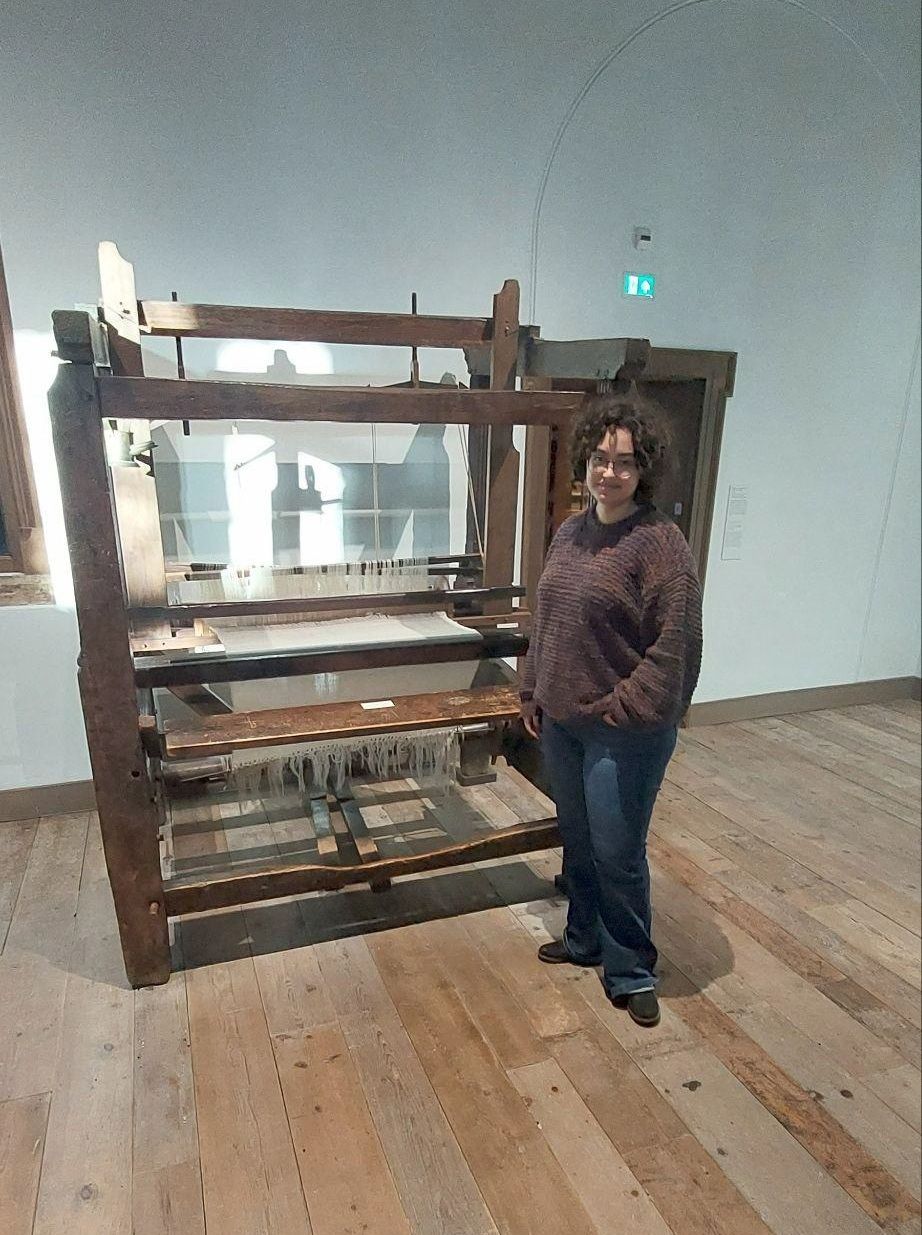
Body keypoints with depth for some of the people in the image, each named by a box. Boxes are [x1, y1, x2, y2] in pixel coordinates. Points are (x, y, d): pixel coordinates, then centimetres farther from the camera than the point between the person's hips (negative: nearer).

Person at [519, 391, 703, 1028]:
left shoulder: (660, 542, -16)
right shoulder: (571, 532, 7)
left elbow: (676, 645, -18)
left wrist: (626, 707, -18)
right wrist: (534, 692, 14)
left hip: (626, 732, -7)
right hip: (562, 723, 7)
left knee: (618, 853, 5)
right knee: (578, 841, 21)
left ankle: (631, 971, 28)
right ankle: (584, 940, 43)